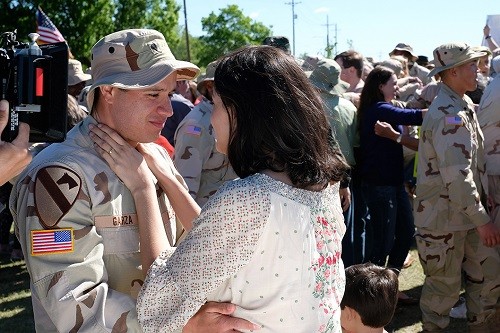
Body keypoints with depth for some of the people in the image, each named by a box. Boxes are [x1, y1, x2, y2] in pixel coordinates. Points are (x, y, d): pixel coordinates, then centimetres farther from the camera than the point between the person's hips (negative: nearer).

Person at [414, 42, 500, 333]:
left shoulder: (463, 105, 10)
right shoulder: (449, 115, -22)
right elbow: (457, 176, -27)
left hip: (468, 211, 9)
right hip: (445, 216, -9)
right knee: (445, 285, 5)